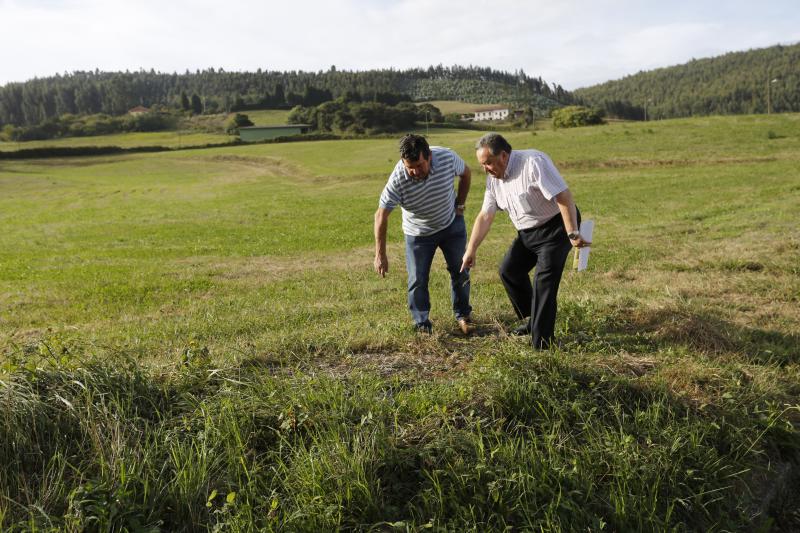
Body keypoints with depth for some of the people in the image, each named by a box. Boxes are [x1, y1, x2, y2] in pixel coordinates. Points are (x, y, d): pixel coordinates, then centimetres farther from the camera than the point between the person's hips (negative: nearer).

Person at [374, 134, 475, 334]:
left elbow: (465, 173, -3)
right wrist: (380, 255, -26)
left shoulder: (447, 158, -27)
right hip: (418, 233, -2)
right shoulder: (397, 180, -32)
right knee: (418, 280, -3)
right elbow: (381, 216, -25)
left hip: (452, 224, 2)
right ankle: (422, 325, 13)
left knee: (460, 272, 9)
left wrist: (460, 205, -1)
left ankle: (463, 315, 28)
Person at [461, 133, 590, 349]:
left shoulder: (533, 163, -24)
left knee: (544, 280, -15)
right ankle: (532, 320, 29)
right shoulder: (493, 178, 1)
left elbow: (563, 197, -29)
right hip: (527, 233, 9)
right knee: (509, 271, 12)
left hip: (556, 226, -9)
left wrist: (573, 234, -32)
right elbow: (484, 216, 5)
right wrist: (471, 250, 3)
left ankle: (541, 343, -7)